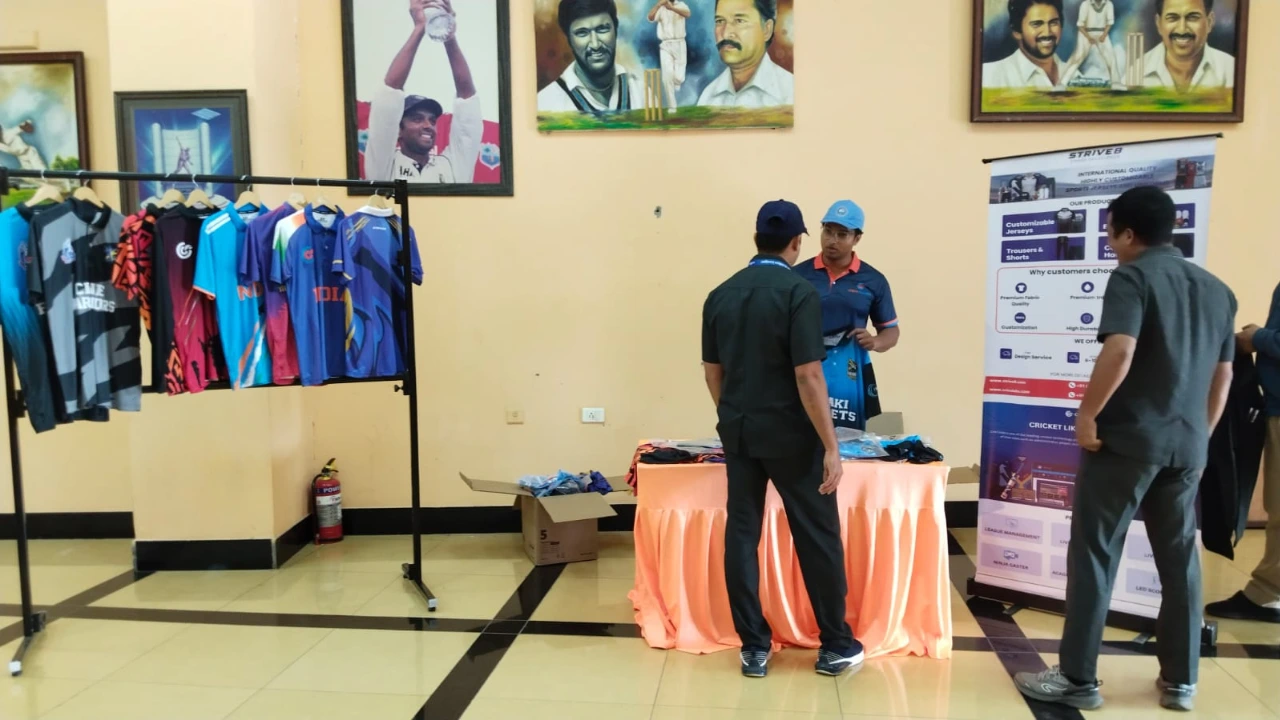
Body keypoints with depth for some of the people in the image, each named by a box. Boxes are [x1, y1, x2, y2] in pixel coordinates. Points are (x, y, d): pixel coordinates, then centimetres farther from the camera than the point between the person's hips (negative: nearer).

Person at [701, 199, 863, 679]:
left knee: (741, 534, 8)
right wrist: (831, 446, -15)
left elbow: (712, 371, 10)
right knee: (817, 536, 7)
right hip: (789, 434, -5)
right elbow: (807, 375, -19)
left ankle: (753, 647, 13)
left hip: (738, 432, 5)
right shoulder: (799, 292, -13)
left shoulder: (720, 295, 4)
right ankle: (836, 645, 17)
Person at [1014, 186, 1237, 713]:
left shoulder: (1132, 277, -7)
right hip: (1186, 445, 7)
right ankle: (1181, 680, 21)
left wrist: (1087, 414, -14)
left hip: (1126, 437, -6)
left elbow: (1119, 352, -23)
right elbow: (1223, 376, 17)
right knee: (1180, 558, 14)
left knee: (1094, 554, 0)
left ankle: (1077, 678, 4)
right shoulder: (1217, 290, 14)